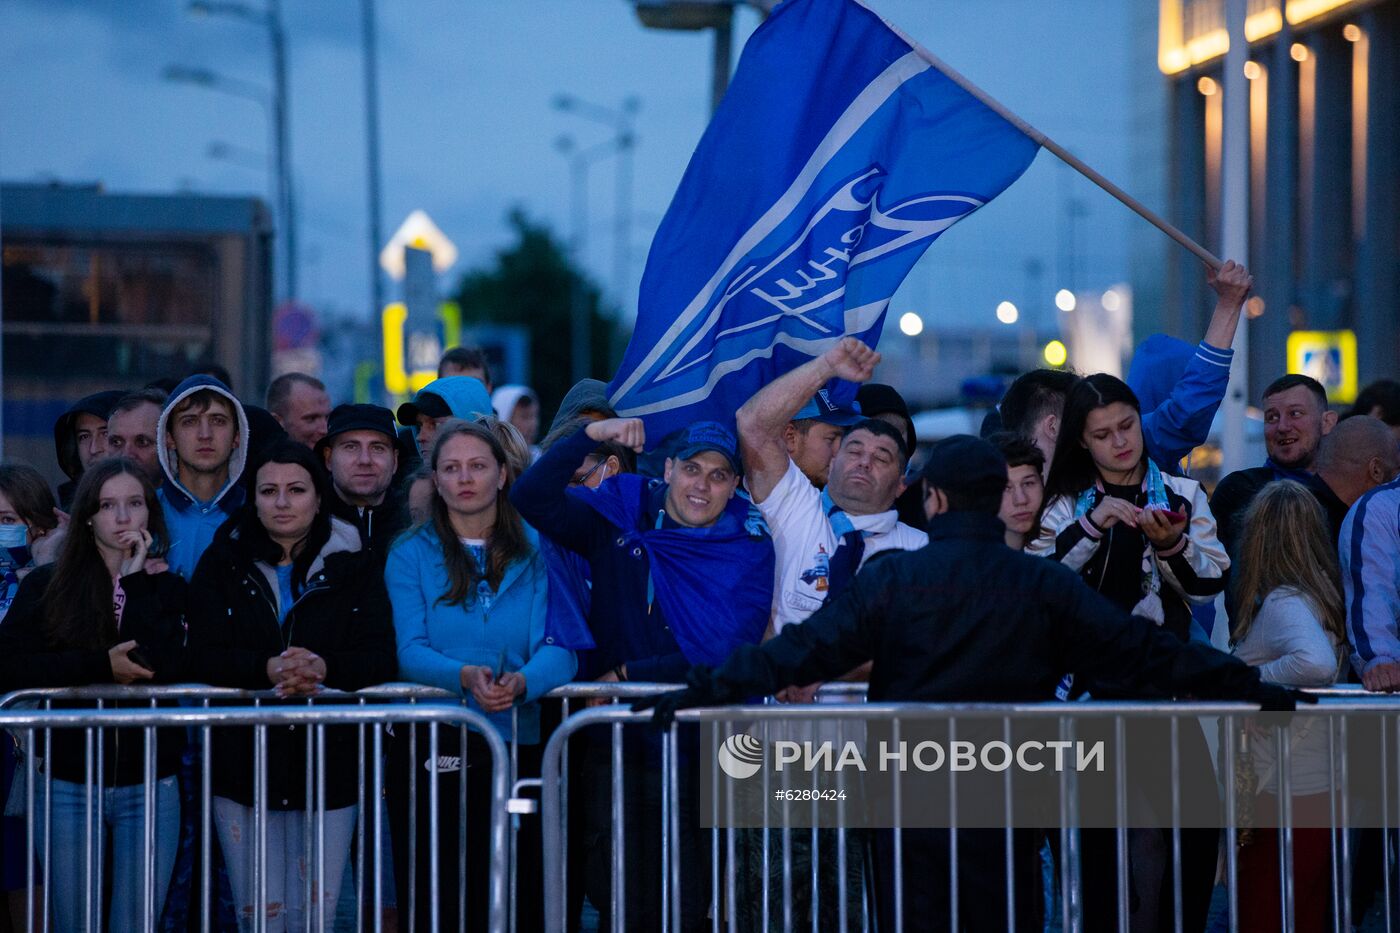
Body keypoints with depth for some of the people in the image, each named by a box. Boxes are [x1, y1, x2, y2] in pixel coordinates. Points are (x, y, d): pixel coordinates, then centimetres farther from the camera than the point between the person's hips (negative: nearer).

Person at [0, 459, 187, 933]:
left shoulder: (167, 589, 5)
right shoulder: (45, 586, 3)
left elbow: (164, 666, -13)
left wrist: (133, 581, -8)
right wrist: (102, 666, -15)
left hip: (149, 785, 0)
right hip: (68, 784, 0)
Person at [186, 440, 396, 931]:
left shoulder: (354, 564, 6)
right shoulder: (222, 564, 6)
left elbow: (379, 659, -4)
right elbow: (204, 658, -5)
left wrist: (322, 668, -24)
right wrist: (268, 670, -23)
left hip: (329, 760, 0)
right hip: (243, 761, 0)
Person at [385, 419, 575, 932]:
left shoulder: (536, 553, 7)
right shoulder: (410, 555, 6)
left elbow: (557, 649, -4)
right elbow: (410, 651, -6)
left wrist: (520, 683, -27)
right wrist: (465, 676, -27)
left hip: (517, 747, 1)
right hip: (430, 748, -1)